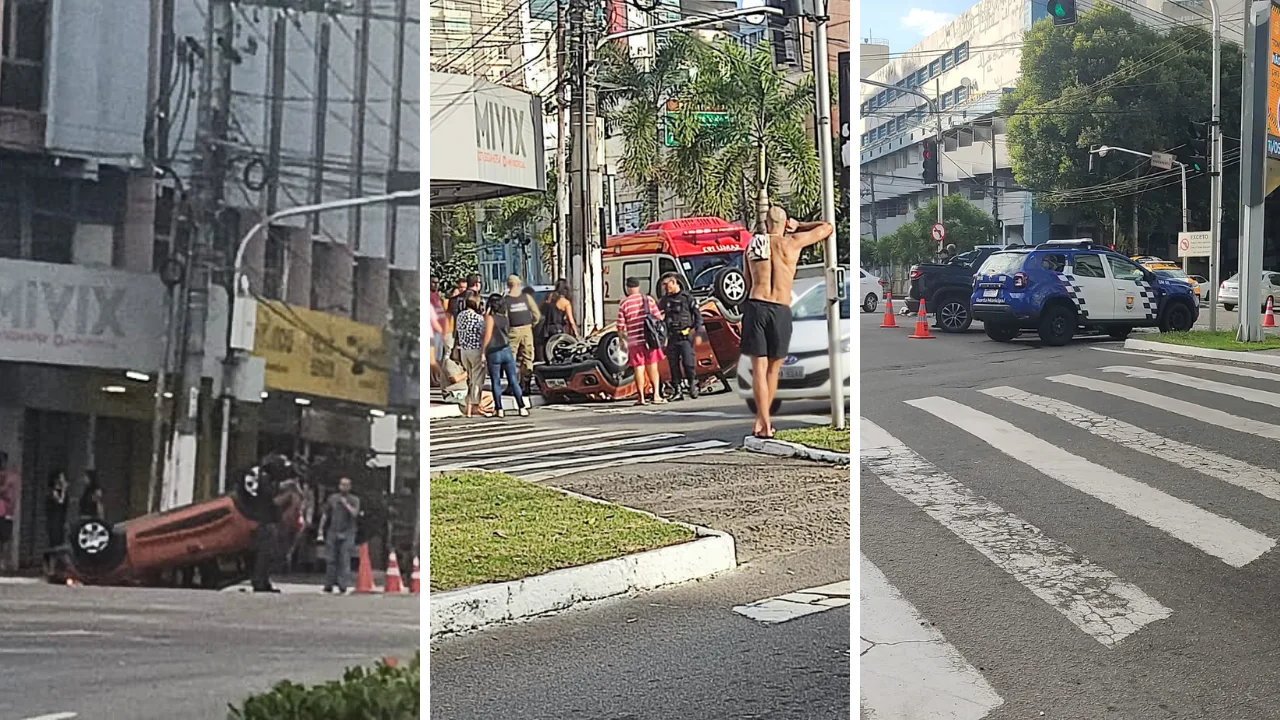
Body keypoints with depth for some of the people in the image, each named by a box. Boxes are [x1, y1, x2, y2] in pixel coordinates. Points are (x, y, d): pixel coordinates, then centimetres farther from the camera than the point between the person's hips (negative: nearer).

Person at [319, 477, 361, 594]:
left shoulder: (354, 500, 7)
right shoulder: (332, 499, 13)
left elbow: (355, 513, -10)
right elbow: (325, 515, 16)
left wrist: (346, 504, -9)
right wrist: (321, 529, 10)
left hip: (347, 533, -2)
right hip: (332, 532, 2)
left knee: (345, 560, -10)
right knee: (330, 559, 1)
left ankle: (343, 585, -12)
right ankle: (329, 585, 8)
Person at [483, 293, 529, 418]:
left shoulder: (490, 318, -7)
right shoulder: (506, 319, 10)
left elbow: (488, 336, -13)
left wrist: (483, 351, -8)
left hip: (493, 353, -4)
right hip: (506, 350, 4)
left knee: (495, 382, 4)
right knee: (513, 381, 6)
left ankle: (499, 409, 2)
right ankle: (522, 408, 4)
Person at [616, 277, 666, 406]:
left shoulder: (624, 303, -3)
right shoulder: (649, 300, 2)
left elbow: (620, 327, -3)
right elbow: (659, 319, 2)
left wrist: (622, 335, 15)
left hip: (634, 341, -1)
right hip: (650, 339, 1)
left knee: (639, 369, 4)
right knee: (652, 368, 9)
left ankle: (641, 398, 2)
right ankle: (656, 395, 1)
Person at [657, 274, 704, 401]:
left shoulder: (687, 297, 1)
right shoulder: (664, 300, 11)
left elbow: (698, 315, 1)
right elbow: (659, 318, 15)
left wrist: (698, 332, -7)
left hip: (685, 337, -4)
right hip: (671, 337, 4)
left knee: (688, 363, -10)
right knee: (674, 365, 3)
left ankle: (693, 385, 7)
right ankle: (678, 391, 7)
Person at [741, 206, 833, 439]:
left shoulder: (752, 245, 12)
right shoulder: (793, 242, 4)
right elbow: (827, 227, 15)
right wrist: (799, 226, 25)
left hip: (755, 306, 1)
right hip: (781, 310, -1)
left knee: (759, 368, -1)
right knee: (773, 368, 12)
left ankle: (764, 424, -10)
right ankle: (762, 419, 15)